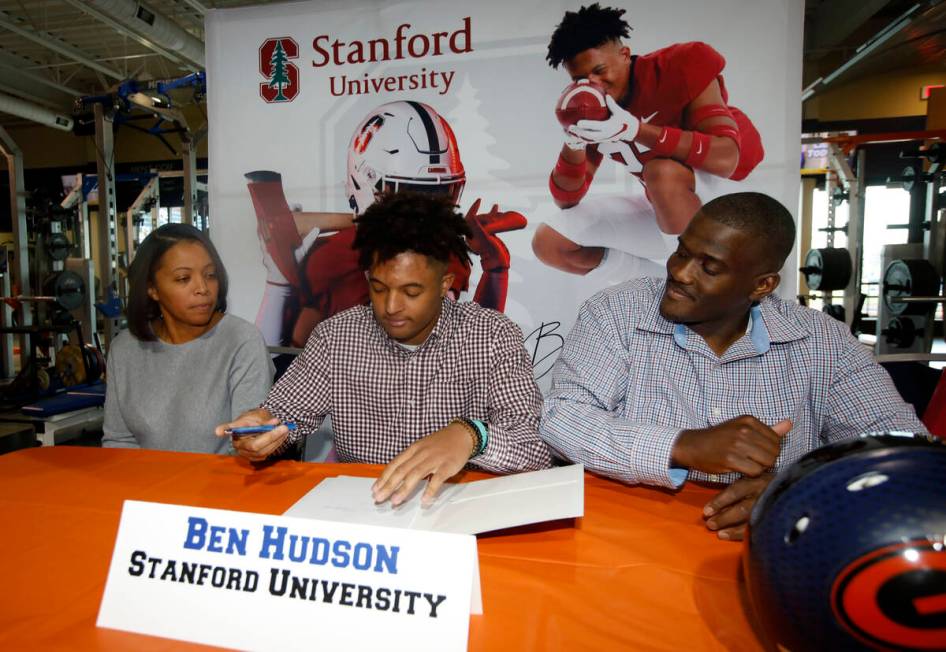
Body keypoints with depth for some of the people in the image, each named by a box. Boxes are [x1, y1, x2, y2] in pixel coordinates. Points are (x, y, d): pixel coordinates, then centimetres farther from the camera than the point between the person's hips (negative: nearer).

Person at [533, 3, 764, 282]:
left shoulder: (680, 67, -17)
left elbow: (726, 159, -31)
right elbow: (566, 202, -5)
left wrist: (635, 129, -38)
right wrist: (573, 144, -23)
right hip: (663, 208, 6)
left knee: (662, 171, -40)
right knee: (547, 242, -5)